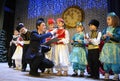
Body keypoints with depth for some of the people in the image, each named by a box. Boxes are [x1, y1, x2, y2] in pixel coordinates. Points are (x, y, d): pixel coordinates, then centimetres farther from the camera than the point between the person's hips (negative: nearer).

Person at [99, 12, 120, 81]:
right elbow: (102, 36, 12)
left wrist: (111, 35, -25)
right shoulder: (106, 29, 12)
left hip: (114, 47, -5)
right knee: (106, 61, 7)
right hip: (106, 46, 5)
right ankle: (106, 74, 18)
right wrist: (103, 37, -9)